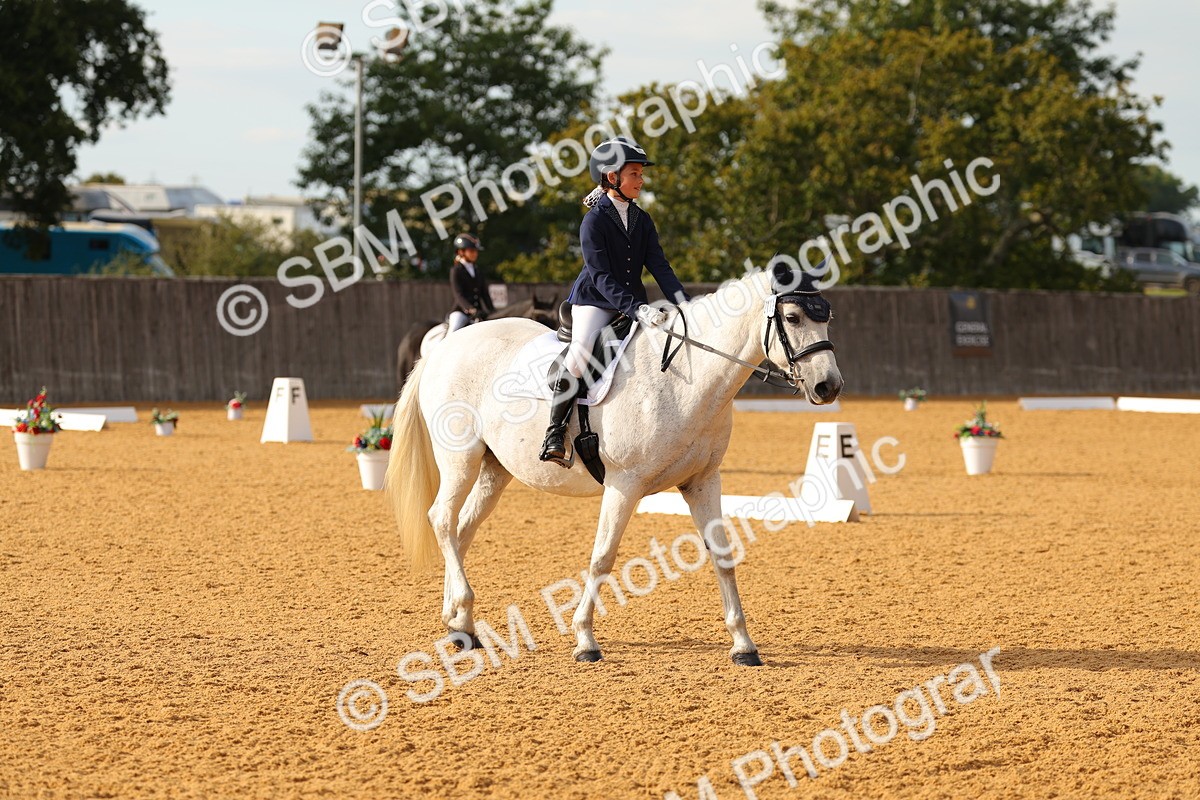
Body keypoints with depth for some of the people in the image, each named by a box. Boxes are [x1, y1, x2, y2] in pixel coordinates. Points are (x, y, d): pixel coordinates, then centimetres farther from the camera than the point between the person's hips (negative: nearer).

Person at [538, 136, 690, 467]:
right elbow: (601, 277, -19)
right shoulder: (595, 221, -12)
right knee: (580, 354, -29)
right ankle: (554, 434, -26)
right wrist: (636, 309, -30)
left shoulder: (642, 220, 8)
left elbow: (659, 265, 0)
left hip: (633, 301, 7)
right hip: (594, 300, -7)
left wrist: (682, 302, -16)